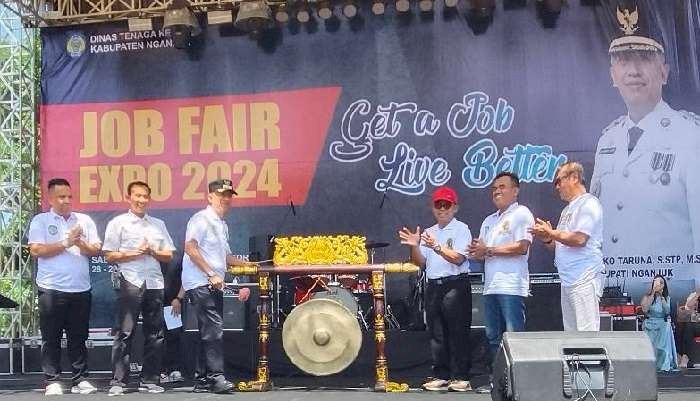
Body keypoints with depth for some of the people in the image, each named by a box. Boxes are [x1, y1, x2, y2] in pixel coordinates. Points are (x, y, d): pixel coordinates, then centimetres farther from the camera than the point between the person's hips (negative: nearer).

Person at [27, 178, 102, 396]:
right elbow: (36, 250, -9)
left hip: (81, 289, 3)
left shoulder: (85, 220, 11)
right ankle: (52, 381, 10)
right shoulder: (40, 221, 2)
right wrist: (66, 243, -14)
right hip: (51, 289, -3)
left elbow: (96, 250, 6)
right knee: (51, 338, 3)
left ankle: (80, 379, 13)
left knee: (78, 337, 7)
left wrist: (81, 243, -13)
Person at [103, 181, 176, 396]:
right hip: (130, 283, -4)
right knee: (125, 333, -5)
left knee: (154, 334, 5)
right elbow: (110, 256, -1)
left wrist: (152, 252, -4)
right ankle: (118, 382, -1)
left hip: (155, 283, 4)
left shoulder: (158, 224, 17)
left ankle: (149, 380, 12)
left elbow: (169, 256, 15)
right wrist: (136, 253, -12)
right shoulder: (118, 223, 5)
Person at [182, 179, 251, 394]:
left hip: (214, 285, 9)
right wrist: (211, 274, -20)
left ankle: (203, 379, 15)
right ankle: (217, 376, -14)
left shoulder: (222, 225, 20)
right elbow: (190, 248, -18)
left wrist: (244, 263, 15)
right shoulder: (201, 219, -7)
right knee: (214, 329, -15)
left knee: (209, 332, 9)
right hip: (200, 283, -9)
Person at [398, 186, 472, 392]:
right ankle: (441, 376, 14)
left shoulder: (461, 229, -1)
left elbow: (458, 258, -13)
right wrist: (414, 247, -5)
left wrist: (436, 247, -24)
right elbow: (421, 263, 13)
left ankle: (460, 377, 0)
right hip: (433, 286, 6)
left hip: (455, 285, -6)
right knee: (437, 333, 8)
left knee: (458, 332, -4)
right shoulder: (429, 232, 17)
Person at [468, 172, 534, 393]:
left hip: (511, 286, -8)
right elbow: (481, 251, 22)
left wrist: (489, 250, -11)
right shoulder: (489, 221, 23)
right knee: (493, 338, 10)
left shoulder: (521, 214, -2)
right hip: (491, 286, 8)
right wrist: (477, 251, -3)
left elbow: (521, 247, -14)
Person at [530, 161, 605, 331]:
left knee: (587, 332, -11)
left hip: (584, 279, -9)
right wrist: (547, 239, 3)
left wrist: (550, 232, -7)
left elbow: (579, 239, -17)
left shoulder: (589, 203, -6)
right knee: (571, 333, 9)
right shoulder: (568, 210, 22)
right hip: (568, 279, 9)